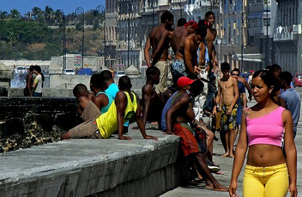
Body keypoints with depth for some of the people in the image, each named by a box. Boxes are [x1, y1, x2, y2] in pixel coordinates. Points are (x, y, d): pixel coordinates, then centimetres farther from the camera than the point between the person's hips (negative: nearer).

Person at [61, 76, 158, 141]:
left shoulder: (121, 95, -22)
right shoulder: (135, 97, -1)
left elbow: (120, 115, -29)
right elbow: (138, 117, 0)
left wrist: (120, 135, -35)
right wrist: (145, 135, 5)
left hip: (97, 129, -9)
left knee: (64, 137, -5)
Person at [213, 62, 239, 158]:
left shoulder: (233, 80, -1)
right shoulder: (220, 81, 14)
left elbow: (237, 95, -4)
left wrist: (231, 107, -12)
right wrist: (215, 107, 8)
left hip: (232, 106, -5)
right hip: (223, 107, 5)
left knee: (231, 128, -10)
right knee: (224, 129, 2)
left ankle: (231, 151, -10)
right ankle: (227, 150, 9)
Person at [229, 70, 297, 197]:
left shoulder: (283, 114, 3)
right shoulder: (247, 114, 10)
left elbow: (290, 149, 3)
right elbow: (241, 147, 10)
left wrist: (293, 182, 0)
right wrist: (234, 179, 6)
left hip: (277, 172, -2)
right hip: (252, 173, 2)